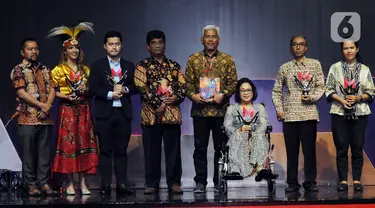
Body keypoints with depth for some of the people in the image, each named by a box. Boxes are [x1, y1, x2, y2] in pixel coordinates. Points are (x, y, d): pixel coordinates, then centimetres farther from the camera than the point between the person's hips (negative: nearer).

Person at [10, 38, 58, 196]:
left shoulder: (45, 70, 16)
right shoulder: (18, 70, 0)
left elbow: (52, 90, 9)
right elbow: (21, 92, -10)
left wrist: (47, 106, -9)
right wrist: (41, 105, -13)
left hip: (46, 118, 5)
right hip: (28, 119, -4)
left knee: (44, 153, 5)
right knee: (29, 153, -1)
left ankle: (44, 183, 9)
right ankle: (31, 185, 5)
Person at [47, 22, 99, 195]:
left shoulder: (85, 70, 12)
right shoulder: (59, 70, 1)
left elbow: (91, 91, 15)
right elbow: (53, 92, -1)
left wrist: (85, 90, -6)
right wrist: (66, 97, -16)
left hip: (83, 110, 3)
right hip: (67, 110, -3)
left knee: (84, 143, 1)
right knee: (68, 143, -3)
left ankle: (83, 182, 4)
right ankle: (70, 183, 2)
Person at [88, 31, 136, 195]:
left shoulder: (129, 66, 13)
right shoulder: (98, 66, 5)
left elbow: (136, 87, 10)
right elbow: (92, 88, -4)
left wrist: (125, 89, -9)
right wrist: (110, 94, -15)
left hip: (123, 113, 2)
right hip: (104, 113, -2)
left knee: (121, 150, 4)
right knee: (105, 150, 0)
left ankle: (122, 183, 6)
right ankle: (106, 184, 2)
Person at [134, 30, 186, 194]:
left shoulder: (174, 66, 13)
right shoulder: (142, 66, 4)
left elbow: (182, 86, 9)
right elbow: (142, 88, -7)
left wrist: (177, 97, -11)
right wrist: (157, 104, -14)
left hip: (172, 113, 2)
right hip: (151, 114, -2)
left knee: (173, 150, 4)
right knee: (152, 150, 3)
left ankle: (174, 182, 11)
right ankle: (152, 183, 10)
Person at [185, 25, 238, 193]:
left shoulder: (227, 59, 6)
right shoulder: (193, 59, 8)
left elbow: (233, 82, 2)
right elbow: (188, 82, 6)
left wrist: (223, 94, -15)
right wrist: (192, 95, -12)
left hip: (221, 110, 0)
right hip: (199, 109, 1)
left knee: (221, 147, 4)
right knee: (200, 147, 4)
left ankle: (219, 181, 13)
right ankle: (200, 182, 11)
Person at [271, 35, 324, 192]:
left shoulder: (315, 64, 8)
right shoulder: (285, 67, 10)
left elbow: (321, 87, 6)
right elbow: (276, 91, 12)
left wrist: (312, 97, -12)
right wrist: (279, 109, 1)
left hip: (309, 113, -1)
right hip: (289, 115, 1)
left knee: (309, 149, -1)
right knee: (291, 150, 2)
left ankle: (310, 181, 7)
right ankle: (292, 182, 9)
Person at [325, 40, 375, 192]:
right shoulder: (335, 68, 5)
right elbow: (329, 90, 1)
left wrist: (358, 97, -12)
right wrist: (341, 100, -13)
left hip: (360, 113, 1)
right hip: (340, 113, -1)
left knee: (357, 147, 1)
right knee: (341, 148, 0)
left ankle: (357, 180, 7)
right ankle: (343, 180, 5)